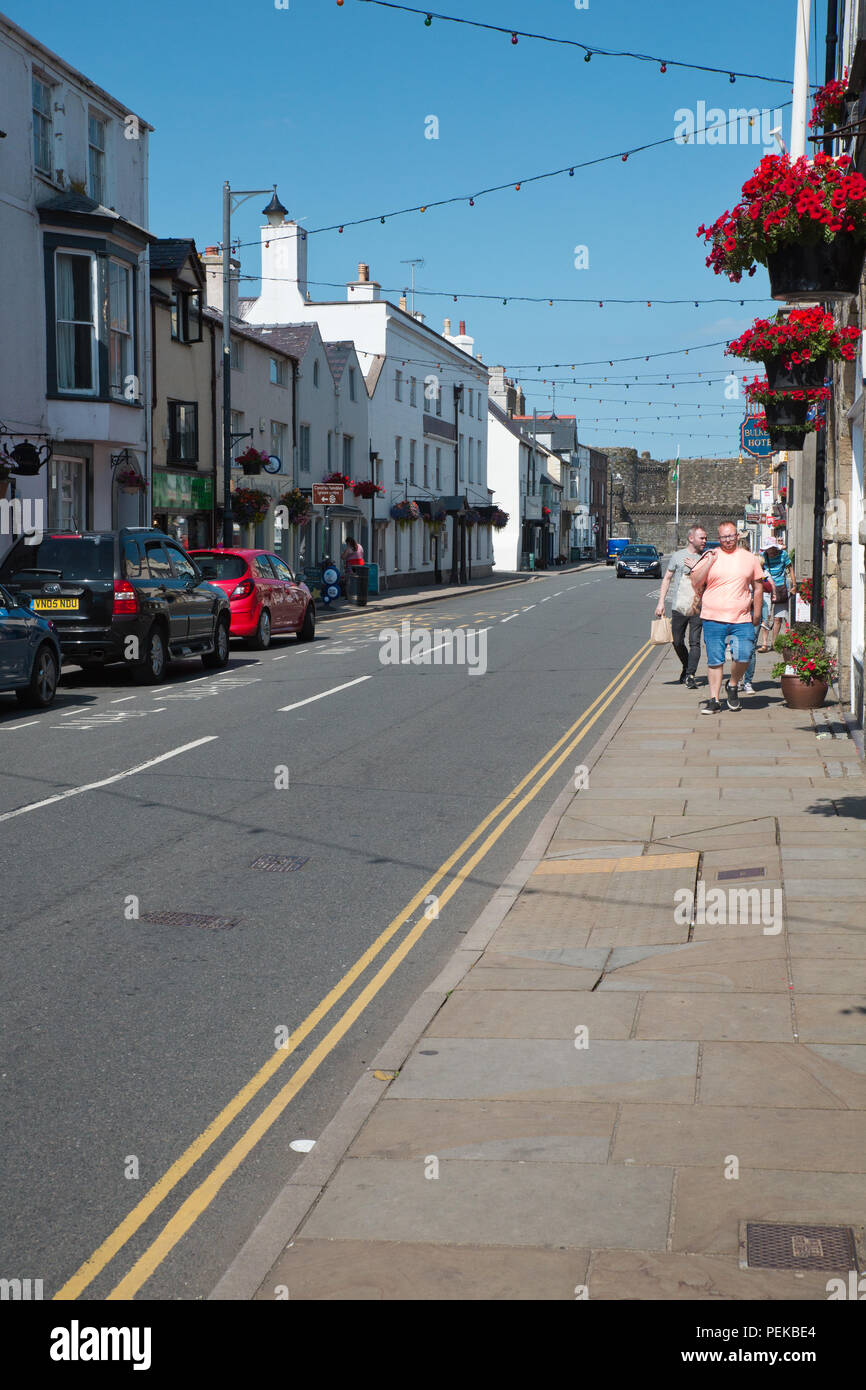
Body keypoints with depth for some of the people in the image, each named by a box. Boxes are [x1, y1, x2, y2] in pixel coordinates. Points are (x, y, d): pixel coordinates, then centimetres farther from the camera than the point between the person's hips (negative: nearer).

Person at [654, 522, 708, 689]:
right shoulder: (678, 556, 7)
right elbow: (667, 579, 10)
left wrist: (696, 567, -11)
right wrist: (661, 602, 4)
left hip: (697, 608, -1)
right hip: (678, 607, 1)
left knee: (694, 642, -9)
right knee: (677, 642, 8)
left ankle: (690, 675, -9)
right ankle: (686, 667, 31)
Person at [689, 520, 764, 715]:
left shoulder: (749, 558, 10)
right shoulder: (709, 557, 6)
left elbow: (758, 585, 15)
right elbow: (695, 582, -1)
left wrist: (757, 612, 12)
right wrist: (710, 563, -10)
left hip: (742, 619, 1)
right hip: (713, 618, -1)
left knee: (743, 655, -11)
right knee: (715, 660, 1)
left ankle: (733, 685, 17)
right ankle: (714, 699, 10)